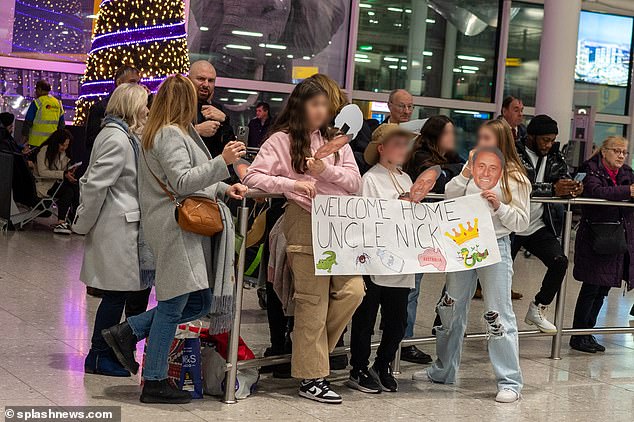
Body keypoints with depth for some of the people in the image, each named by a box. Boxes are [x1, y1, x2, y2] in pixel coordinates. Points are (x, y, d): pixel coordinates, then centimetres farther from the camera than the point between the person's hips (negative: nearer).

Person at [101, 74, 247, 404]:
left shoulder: (169, 133, 21)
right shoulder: (171, 134, -11)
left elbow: (192, 180, 25)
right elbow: (182, 182, -19)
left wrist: (224, 188, 12)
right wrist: (223, 162, -26)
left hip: (187, 227, 10)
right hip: (175, 227, -10)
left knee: (199, 303, 9)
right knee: (173, 305, -5)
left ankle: (128, 332, 13)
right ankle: (154, 383, 3)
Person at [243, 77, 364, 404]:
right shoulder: (281, 140, 4)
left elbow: (355, 182, 9)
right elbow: (253, 178, -5)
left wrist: (326, 170, -9)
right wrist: (293, 184, -16)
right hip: (305, 224, -5)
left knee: (352, 291, -6)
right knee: (313, 301, -4)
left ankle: (311, 348, 16)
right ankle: (311, 377, 4)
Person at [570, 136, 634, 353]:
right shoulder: (592, 170, -7)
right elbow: (597, 191, -26)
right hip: (595, 239, -6)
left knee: (603, 290, 10)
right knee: (591, 288, -3)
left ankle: (588, 333, 21)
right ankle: (578, 336, 7)